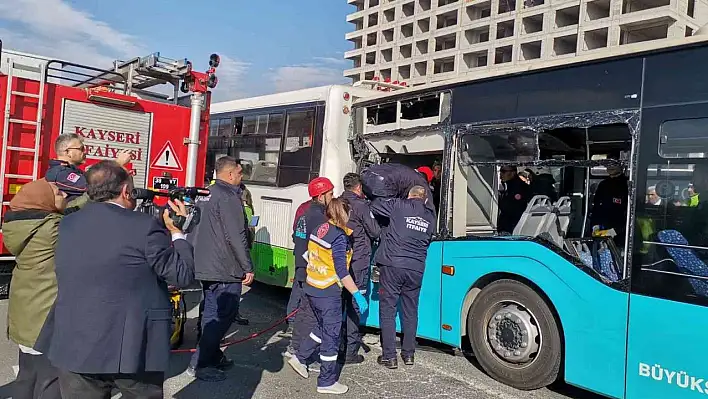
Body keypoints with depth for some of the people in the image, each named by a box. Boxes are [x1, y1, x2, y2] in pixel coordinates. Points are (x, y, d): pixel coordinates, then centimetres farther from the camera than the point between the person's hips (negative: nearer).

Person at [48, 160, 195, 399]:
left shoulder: (66, 225, 3)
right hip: (135, 350, -4)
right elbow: (183, 276, -8)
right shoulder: (145, 226, -14)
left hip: (76, 349, 5)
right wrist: (177, 232, 5)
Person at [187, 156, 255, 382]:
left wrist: (195, 258, 27)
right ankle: (200, 364, 2)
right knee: (221, 316, -2)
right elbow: (236, 236, -20)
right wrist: (248, 267, -15)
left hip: (204, 266, 10)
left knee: (212, 313, 18)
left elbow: (196, 232, 20)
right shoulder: (228, 196, -14)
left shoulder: (206, 196, 14)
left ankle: (212, 356, 29)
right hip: (224, 269, -10)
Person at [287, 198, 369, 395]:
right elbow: (341, 271, -23)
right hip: (328, 293, -8)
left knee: (322, 327, 26)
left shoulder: (319, 230, 5)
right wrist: (357, 294, -21)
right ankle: (327, 382, 14)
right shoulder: (339, 237, -18)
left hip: (311, 288, 8)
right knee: (331, 336, 4)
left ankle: (300, 358, 33)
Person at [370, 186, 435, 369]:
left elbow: (374, 205, 5)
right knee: (410, 312, 16)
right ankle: (408, 354, 24)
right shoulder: (430, 217, 12)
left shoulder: (399, 206, -1)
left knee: (387, 311, 4)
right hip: (416, 269, 4)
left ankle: (389, 356, 5)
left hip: (392, 266, -4)